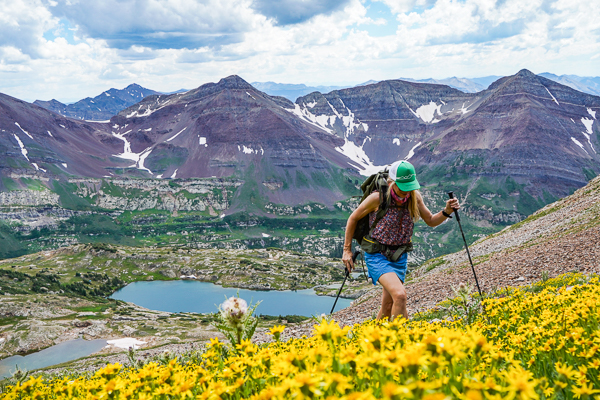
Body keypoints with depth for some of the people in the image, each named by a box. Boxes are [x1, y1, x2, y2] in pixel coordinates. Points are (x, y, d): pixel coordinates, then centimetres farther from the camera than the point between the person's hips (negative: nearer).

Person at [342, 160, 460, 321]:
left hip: (399, 257, 5)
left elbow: (431, 221, 7)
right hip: (377, 256, -5)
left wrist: (447, 211, -13)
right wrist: (347, 250, -1)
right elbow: (353, 219, -5)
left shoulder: (414, 196, -6)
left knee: (388, 308, 10)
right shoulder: (378, 198, -19)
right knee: (400, 295, -27)